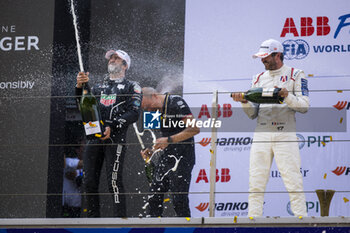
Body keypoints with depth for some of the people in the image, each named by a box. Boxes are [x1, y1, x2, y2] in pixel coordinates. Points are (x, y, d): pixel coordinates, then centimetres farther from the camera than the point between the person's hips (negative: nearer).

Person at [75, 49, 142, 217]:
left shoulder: (131, 87, 10)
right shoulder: (98, 88, 25)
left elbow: (134, 114, -3)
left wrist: (111, 127, -15)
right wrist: (79, 87, 1)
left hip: (115, 139, -5)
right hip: (93, 139, 5)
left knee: (114, 181, -13)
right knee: (89, 182, 1)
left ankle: (120, 218, -12)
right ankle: (93, 217, 9)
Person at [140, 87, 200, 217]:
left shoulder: (176, 103, -13)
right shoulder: (159, 110, 14)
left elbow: (194, 129, -18)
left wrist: (169, 140, -20)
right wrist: (151, 151, 8)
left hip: (182, 157, -9)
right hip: (166, 157, 9)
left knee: (179, 200, -7)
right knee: (154, 197, 7)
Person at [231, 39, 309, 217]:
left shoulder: (295, 75, 7)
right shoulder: (258, 79, 19)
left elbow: (304, 106, -2)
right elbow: (253, 114, 16)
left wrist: (286, 96, -16)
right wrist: (245, 102, -3)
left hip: (285, 135, -4)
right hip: (261, 134, 4)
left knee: (293, 180, -9)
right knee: (256, 181, -1)